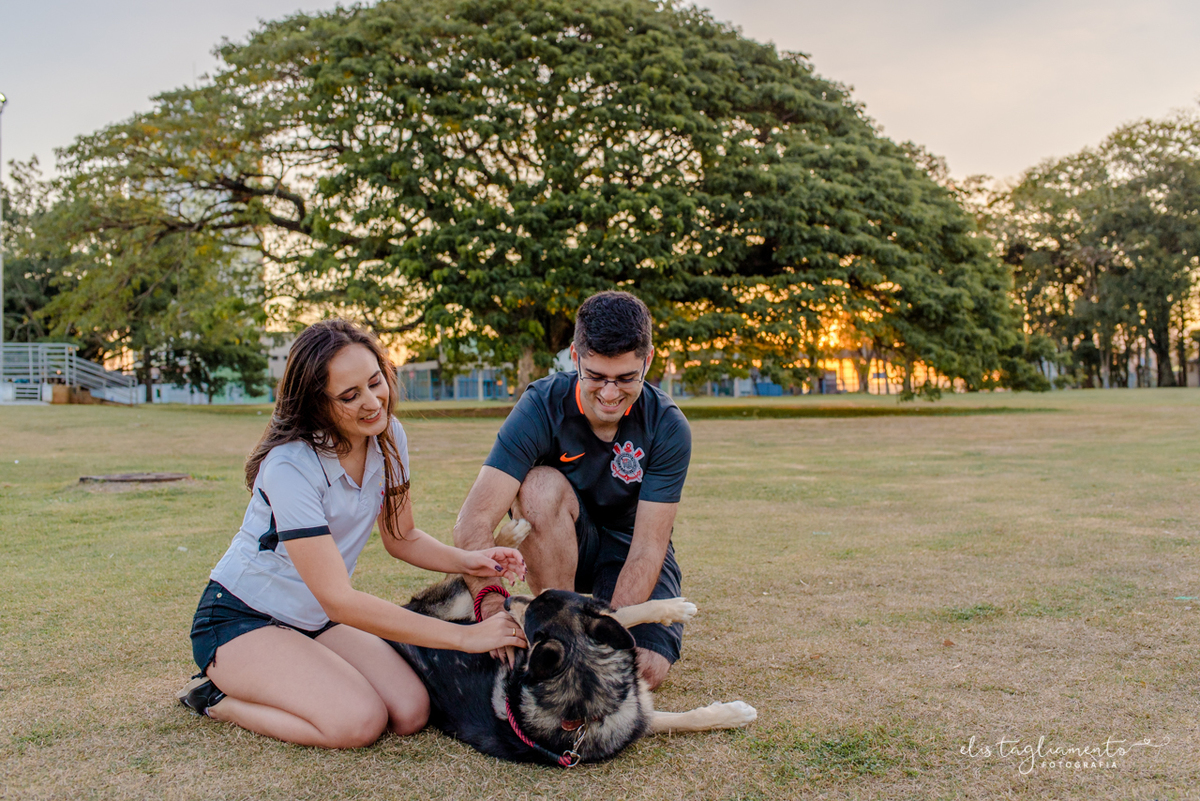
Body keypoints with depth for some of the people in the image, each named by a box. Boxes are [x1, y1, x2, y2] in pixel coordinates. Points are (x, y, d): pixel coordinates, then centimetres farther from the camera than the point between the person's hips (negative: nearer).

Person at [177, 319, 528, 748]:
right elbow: (338, 599, -30)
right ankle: (217, 696, -2)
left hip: (317, 619, 7)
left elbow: (401, 537, 8)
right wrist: (465, 637, -31)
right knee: (359, 722, -27)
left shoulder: (388, 438, -6)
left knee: (411, 712, -14)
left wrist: (466, 560, -15)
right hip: (239, 622, -7)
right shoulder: (290, 466, -28)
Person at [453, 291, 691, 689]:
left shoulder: (668, 427, -21)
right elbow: (473, 523, -33)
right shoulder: (541, 406, -25)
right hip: (560, 544, 0)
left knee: (646, 669, -22)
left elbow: (647, 548, -24)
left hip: (627, 545, 1)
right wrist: (494, 612, -47)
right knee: (541, 486, -33)